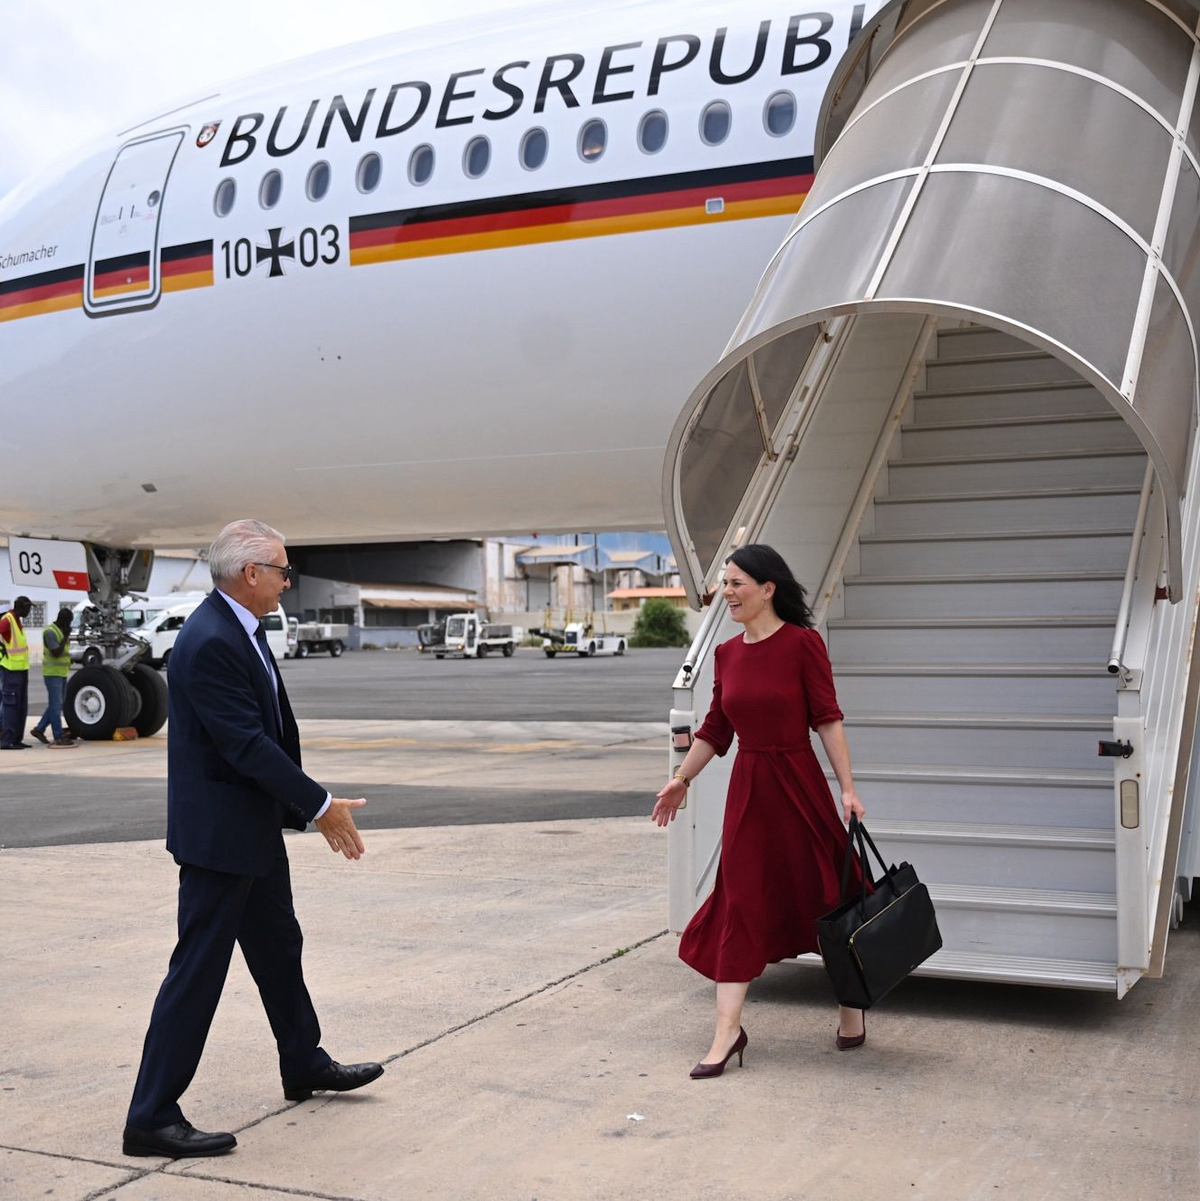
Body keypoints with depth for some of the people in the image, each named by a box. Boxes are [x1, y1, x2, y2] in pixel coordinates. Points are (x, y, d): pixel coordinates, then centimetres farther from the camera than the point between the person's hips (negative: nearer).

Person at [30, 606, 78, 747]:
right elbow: (56, 653, -22)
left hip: (62, 673, 9)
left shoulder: (61, 630, 15)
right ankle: (59, 737, -6)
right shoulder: (50, 632, -15)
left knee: (56, 705, 13)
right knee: (55, 705, -7)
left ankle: (39, 729, 21)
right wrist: (66, 637, -18)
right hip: (53, 673, -9)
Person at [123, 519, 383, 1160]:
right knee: (198, 970, -3)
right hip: (218, 833, -10)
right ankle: (152, 1117, 7)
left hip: (255, 829, 10)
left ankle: (305, 1066, 40)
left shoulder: (243, 629, 7)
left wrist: (308, 805, 10)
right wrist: (320, 805, -19)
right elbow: (247, 745, -25)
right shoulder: (209, 643, -24)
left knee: (279, 950, 23)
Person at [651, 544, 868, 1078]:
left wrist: (847, 788, -15)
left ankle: (851, 1005, 29)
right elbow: (716, 728, 16)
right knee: (740, 899, 3)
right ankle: (727, 1029, 5)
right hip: (747, 787, 5)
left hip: (798, 781, -5)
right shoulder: (727, 654, 6)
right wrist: (681, 779, 21)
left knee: (825, 893, 8)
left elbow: (827, 718, -11)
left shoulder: (802, 643, -10)